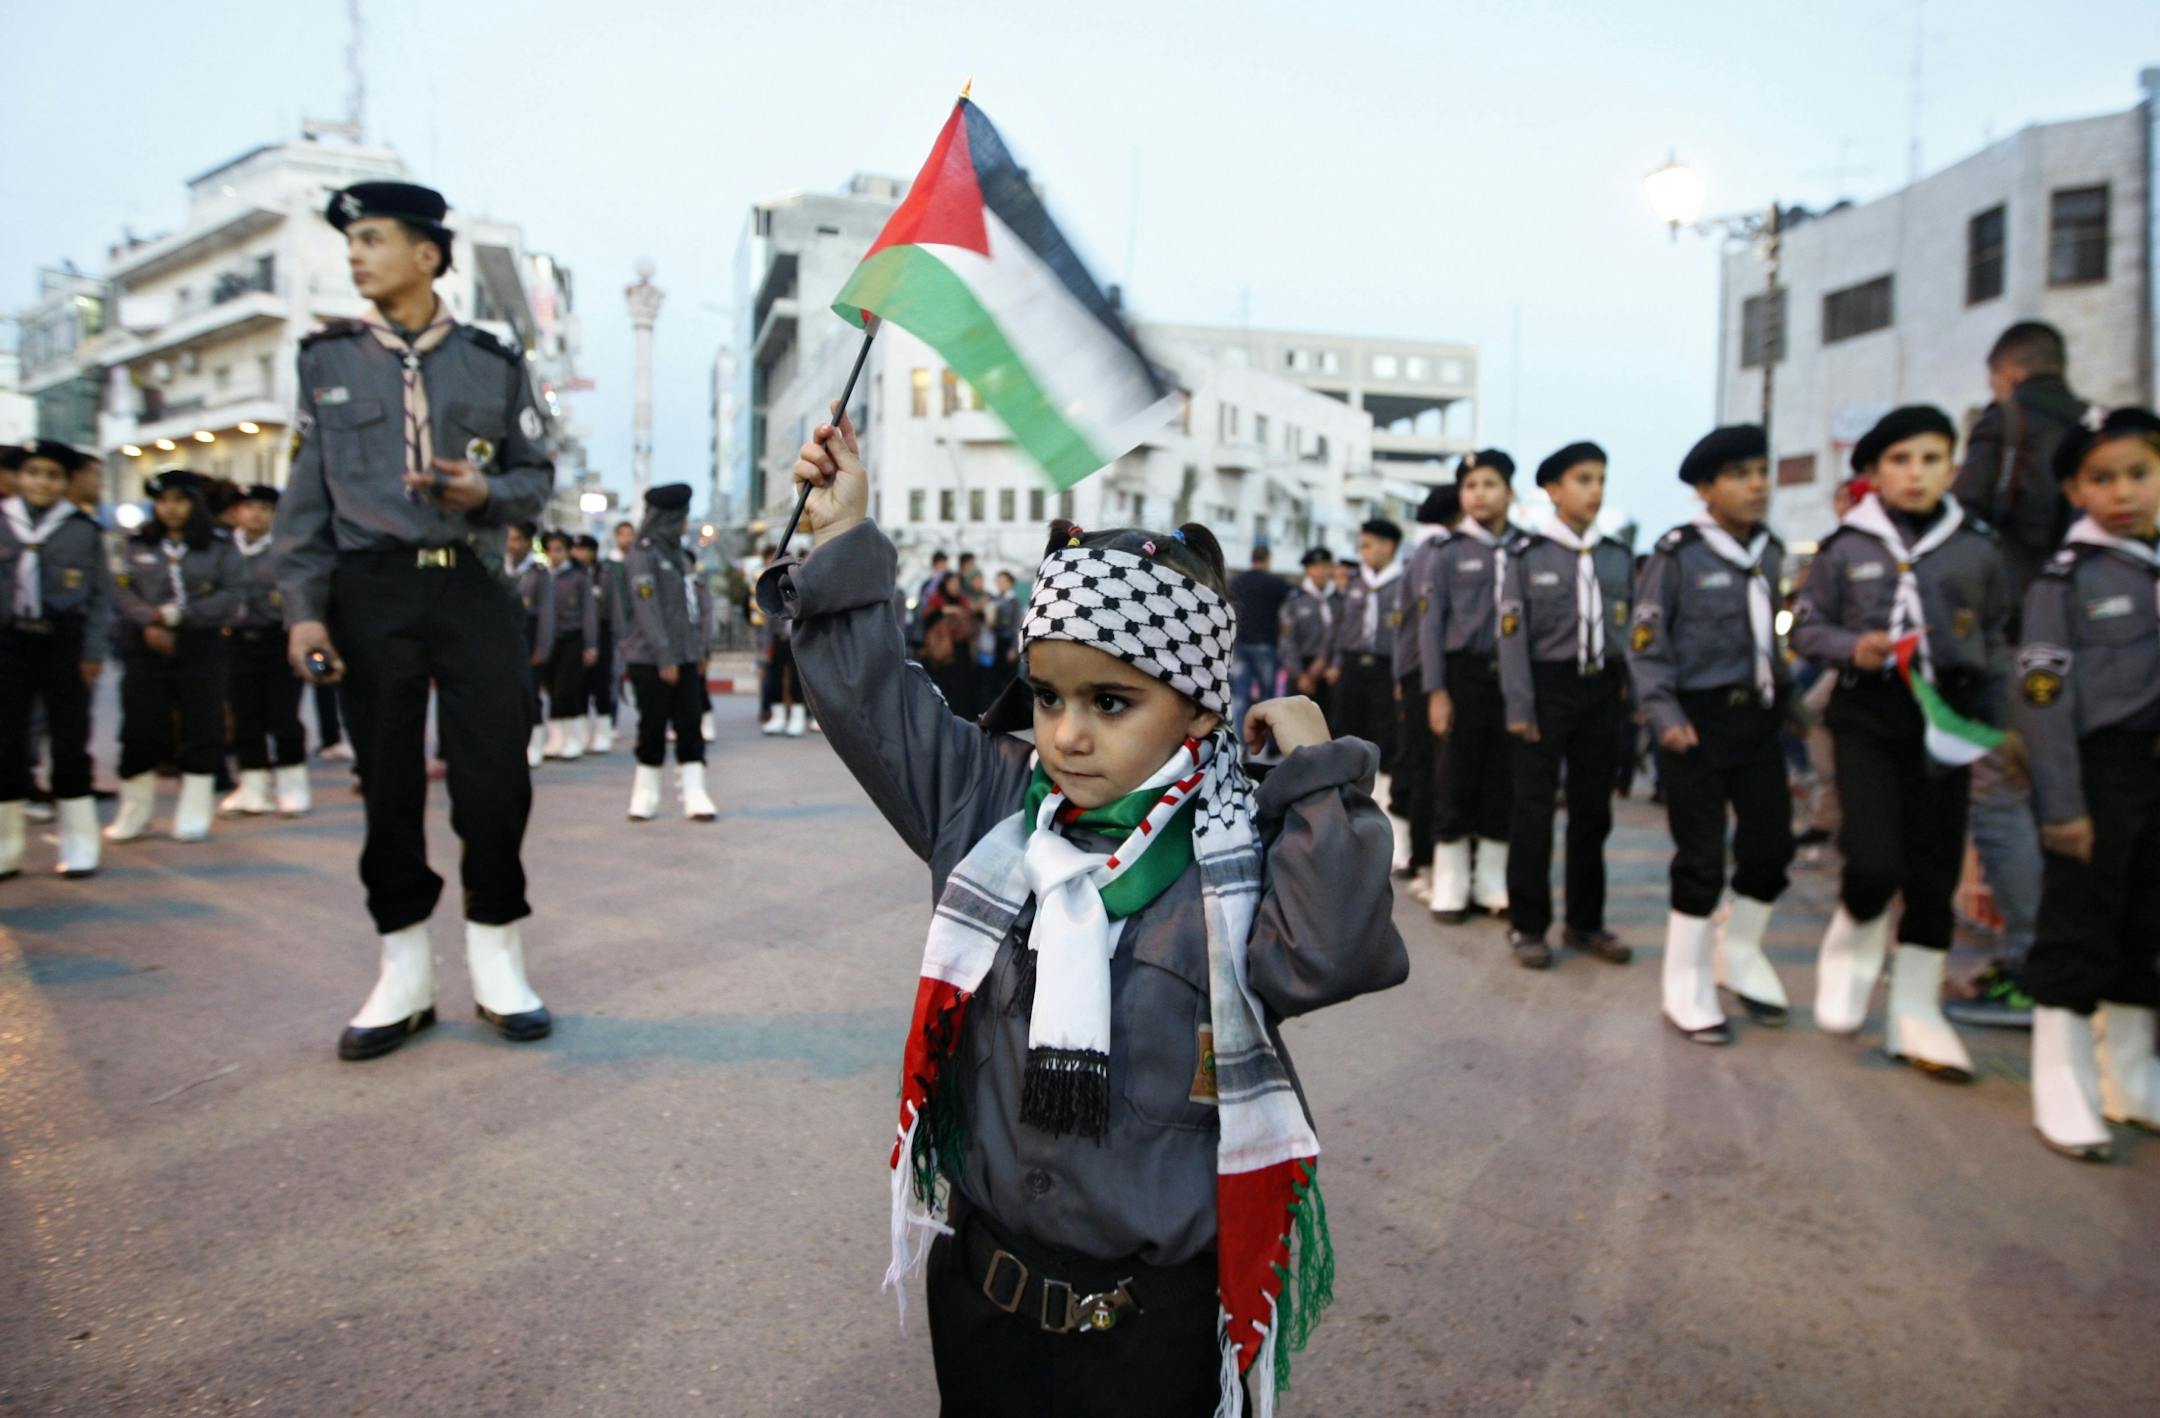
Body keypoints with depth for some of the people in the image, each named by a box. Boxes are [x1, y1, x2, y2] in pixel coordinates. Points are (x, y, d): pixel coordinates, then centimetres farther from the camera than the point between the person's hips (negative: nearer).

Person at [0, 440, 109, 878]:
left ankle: (78, 846, 10)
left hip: (64, 644, -2)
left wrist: (93, 651, -4)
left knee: (70, 743, 2)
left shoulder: (84, 529, 2)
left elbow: (101, 594, 2)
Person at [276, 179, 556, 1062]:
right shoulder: (328, 359, 10)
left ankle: (498, 969, 12)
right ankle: (404, 974, 16)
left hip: (472, 589, 0)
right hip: (371, 593, 1)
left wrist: (486, 492, -13)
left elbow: (537, 475, 10)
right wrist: (302, 609, -2)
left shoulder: (492, 362, 8)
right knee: (388, 780, 4)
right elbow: (305, 495, 6)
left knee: (495, 776, -2)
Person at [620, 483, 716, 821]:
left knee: (689, 728, 2)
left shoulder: (677, 554, 15)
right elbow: (647, 610, -16)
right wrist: (664, 658, -19)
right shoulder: (642, 555, -10)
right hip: (652, 660, -7)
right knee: (653, 728, 3)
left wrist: (693, 652, 11)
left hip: (683, 657, 7)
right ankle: (645, 796, 15)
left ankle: (694, 796, 3)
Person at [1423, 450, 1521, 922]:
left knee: (1503, 781, 6)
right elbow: (1431, 625, -1)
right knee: (1458, 782, 2)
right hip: (1465, 674, -2)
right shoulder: (1450, 554, 1)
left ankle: (1492, 883, 17)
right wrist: (1436, 691, -8)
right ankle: (1451, 887, 11)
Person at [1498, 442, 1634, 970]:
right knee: (1535, 810, 0)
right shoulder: (1528, 555, -3)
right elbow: (1513, 636, -7)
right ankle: (1528, 925, 10)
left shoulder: (1619, 558, 8)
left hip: (1601, 691, 4)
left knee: (1593, 810, 10)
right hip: (1548, 688, -4)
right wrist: (1519, 706, -12)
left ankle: (1585, 922, 22)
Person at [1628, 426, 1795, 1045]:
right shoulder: (1678, 554, -10)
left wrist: (1783, 689, 12)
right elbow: (1645, 644, -10)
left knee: (1771, 843, 7)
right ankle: (1687, 992, 15)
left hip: (1758, 717, 6)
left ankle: (1739, 956, 31)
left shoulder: (1770, 551, 9)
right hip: (1699, 721, -6)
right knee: (1702, 858, -1)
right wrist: (1665, 716, -17)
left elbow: (1769, 632, 19)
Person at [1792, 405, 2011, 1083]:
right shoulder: (1845, 547, 0)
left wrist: (1993, 719, 7)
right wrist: (1854, 648, -13)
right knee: (1875, 861, -16)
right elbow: (1807, 627, 6)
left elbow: (1997, 639, 12)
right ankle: (1854, 935, 19)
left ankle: (1915, 1012, 20)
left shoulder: (1976, 549, 4)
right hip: (1868, 714, -2)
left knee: (1935, 870, 5)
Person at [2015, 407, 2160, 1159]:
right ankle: (2063, 1087, 9)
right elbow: (2042, 697, -11)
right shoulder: (2066, 577, -7)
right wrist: (2062, 804, -13)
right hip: (2099, 772, -5)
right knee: (2078, 926, 0)